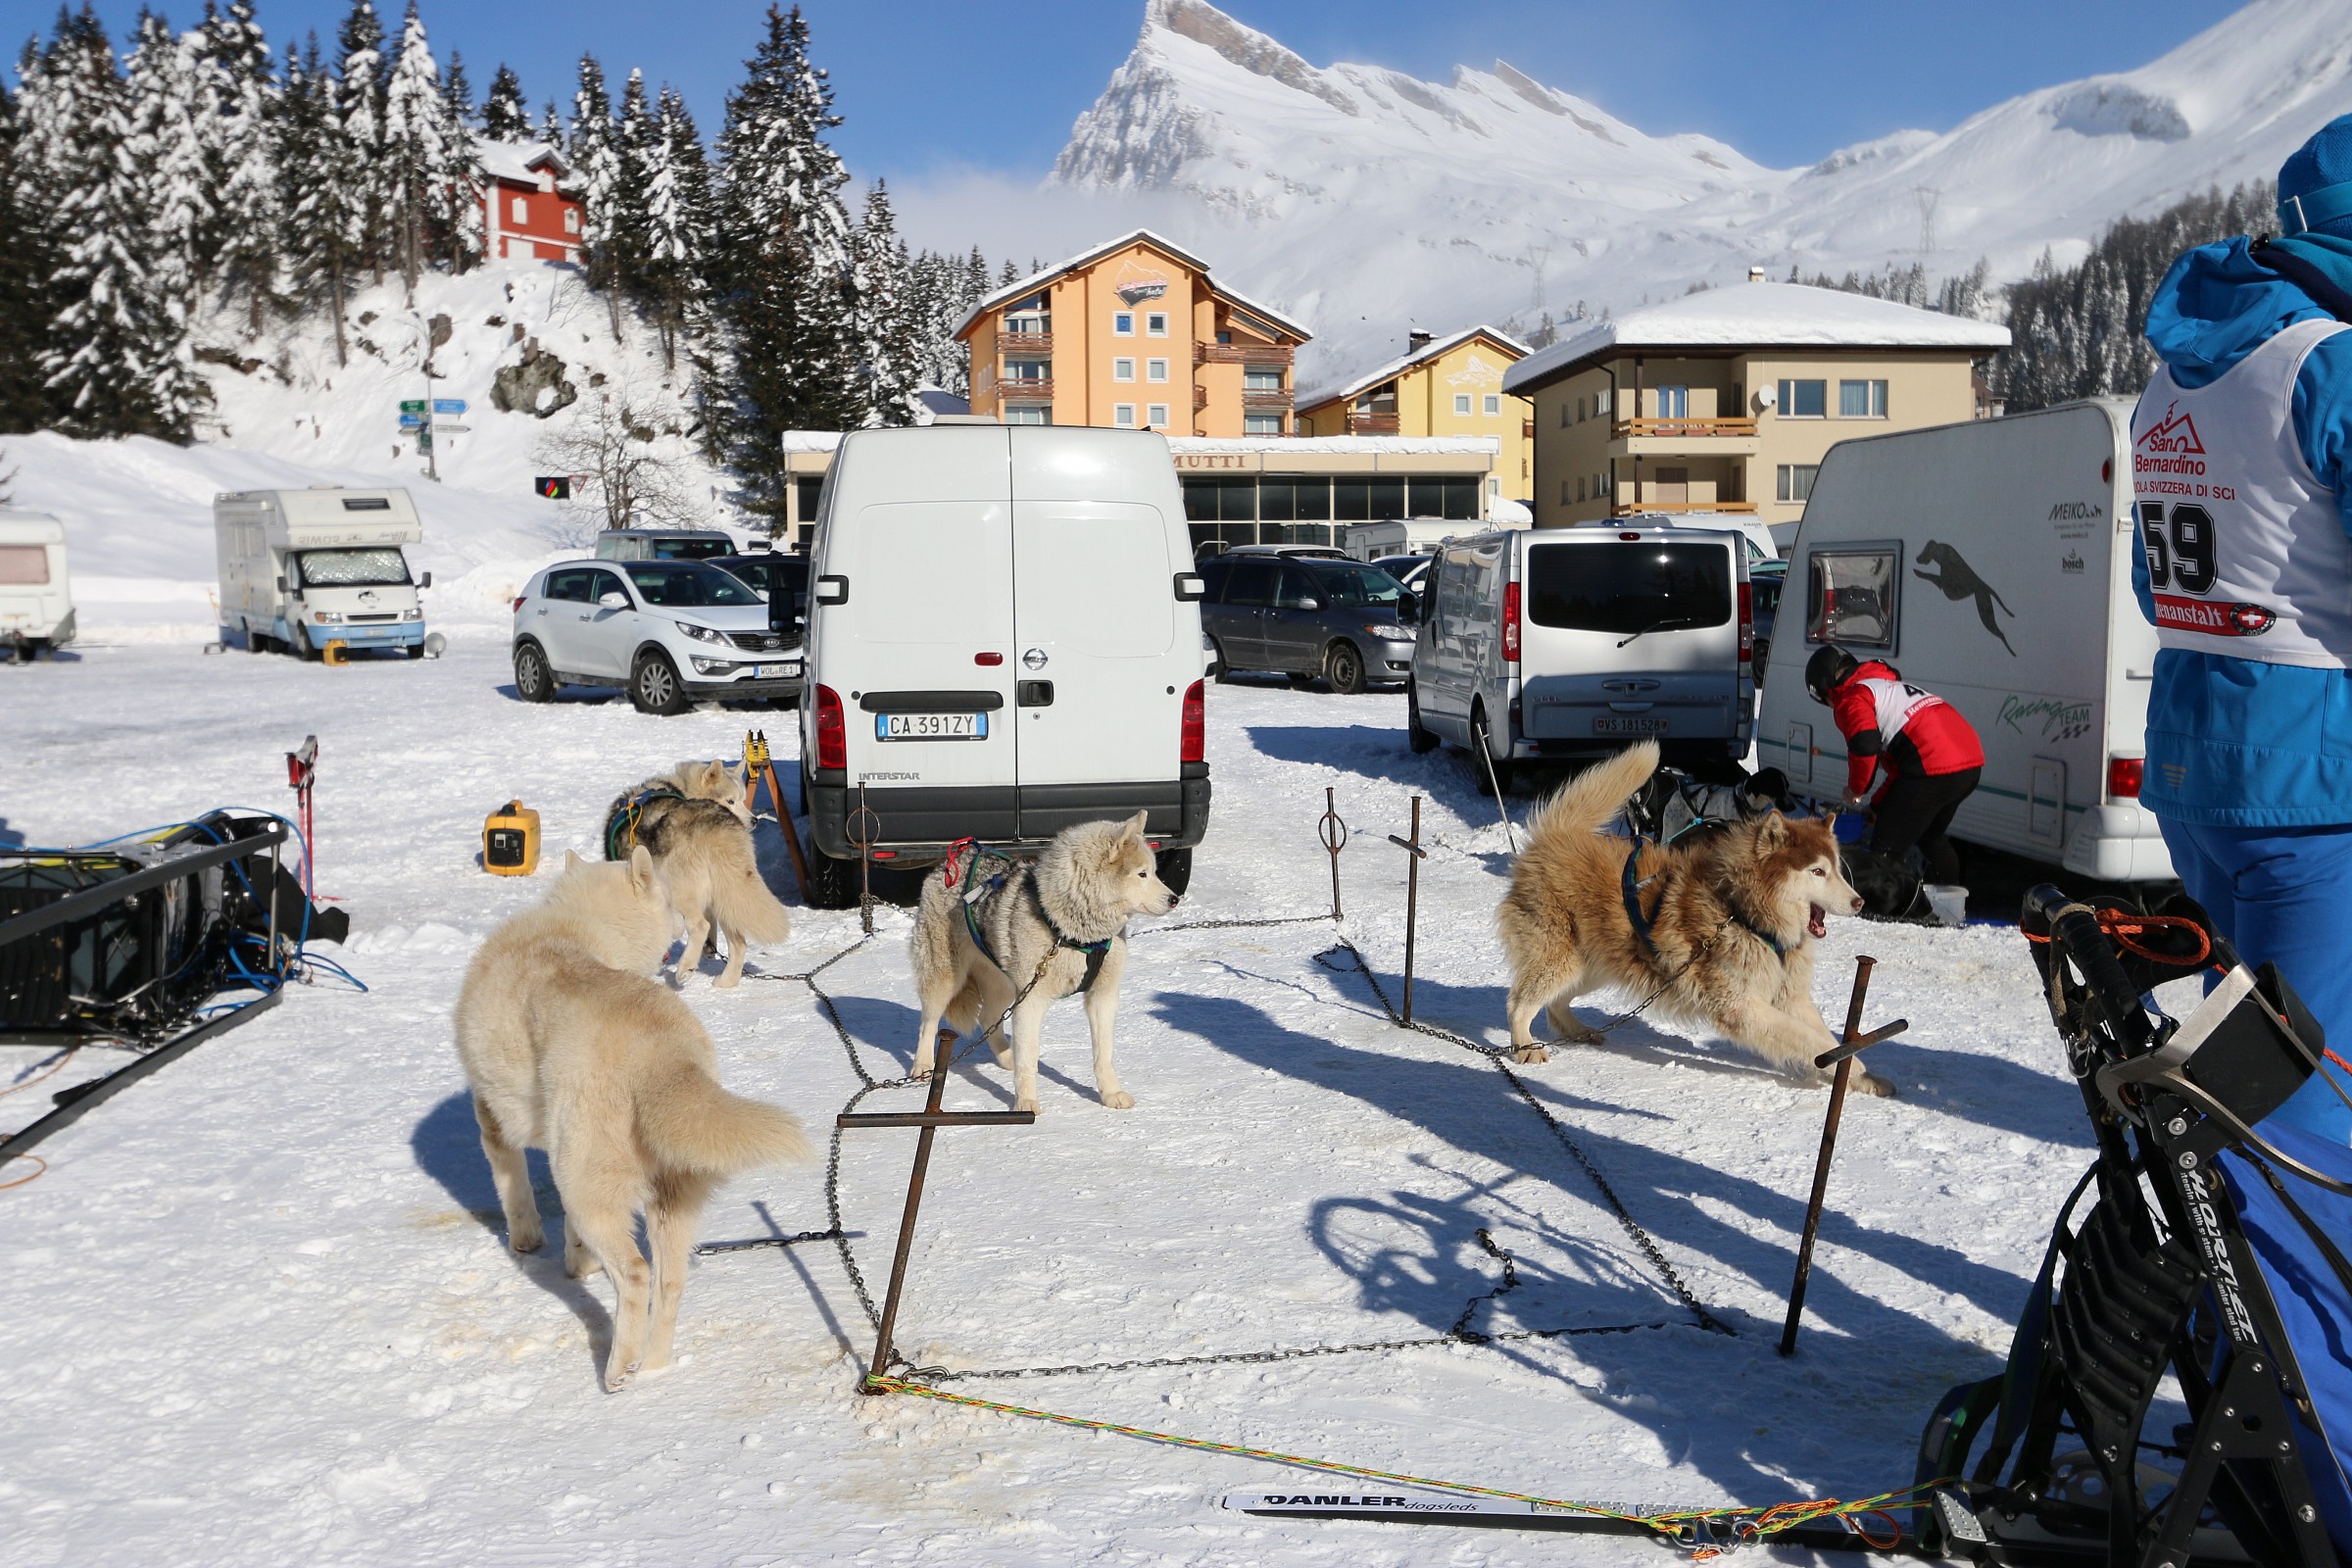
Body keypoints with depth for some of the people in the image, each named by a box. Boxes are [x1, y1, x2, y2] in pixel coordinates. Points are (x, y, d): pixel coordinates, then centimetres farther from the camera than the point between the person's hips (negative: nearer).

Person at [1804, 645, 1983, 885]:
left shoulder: (1851, 697, 1)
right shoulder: (1892, 686, 32)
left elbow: (1865, 747, -17)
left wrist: (1855, 789, 0)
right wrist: (1879, 806, 36)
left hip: (1934, 770, -10)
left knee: (1885, 850, -4)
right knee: (1932, 839, 30)